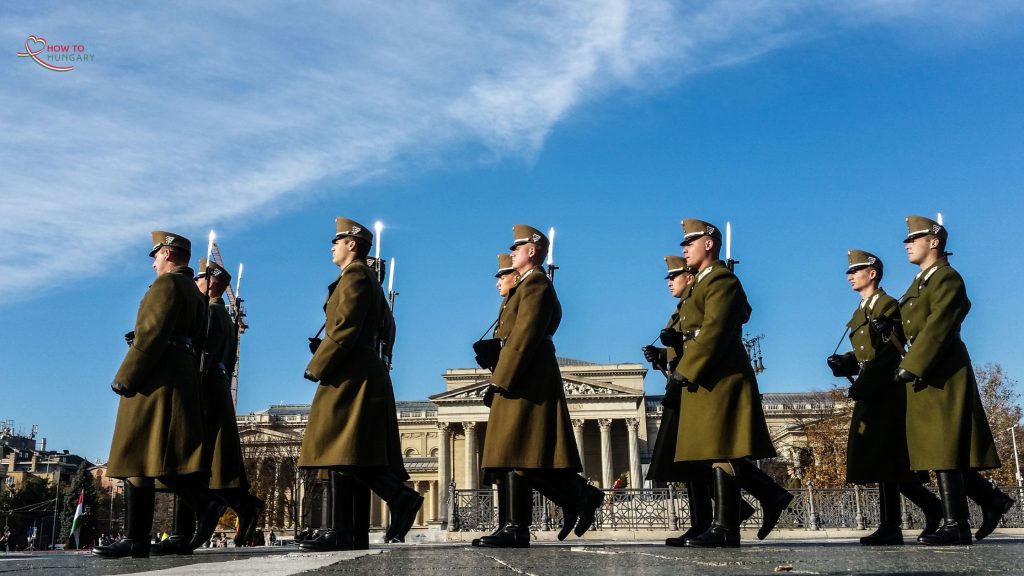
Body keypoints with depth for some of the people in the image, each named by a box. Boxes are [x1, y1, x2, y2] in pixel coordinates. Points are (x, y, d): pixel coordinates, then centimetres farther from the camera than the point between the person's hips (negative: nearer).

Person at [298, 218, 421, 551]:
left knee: (344, 452, -12)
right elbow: (383, 329, 22)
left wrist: (316, 367, -14)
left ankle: (401, 497, -15)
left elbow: (345, 327, -17)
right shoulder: (367, 278, 24)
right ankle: (342, 532, 5)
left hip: (349, 377, -10)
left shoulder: (354, 274, -6)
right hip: (361, 377, 10)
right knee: (342, 454, 6)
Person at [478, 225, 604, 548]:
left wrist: (500, 379, -20)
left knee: (522, 458, -10)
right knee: (518, 457, 5)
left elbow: (524, 337, -18)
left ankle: (582, 496, 1)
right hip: (523, 384, 10)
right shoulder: (529, 286, 23)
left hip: (526, 383, -10)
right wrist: (501, 379, 17)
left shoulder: (535, 284, -8)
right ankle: (517, 529, 6)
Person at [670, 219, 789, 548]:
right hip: (709, 381, 10)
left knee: (720, 451, -8)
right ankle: (771, 496, 19)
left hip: (721, 379, -10)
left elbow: (713, 332, -19)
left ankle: (725, 530, -3)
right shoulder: (701, 283, 23)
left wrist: (682, 373, -21)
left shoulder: (721, 280, -8)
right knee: (719, 452, 10)